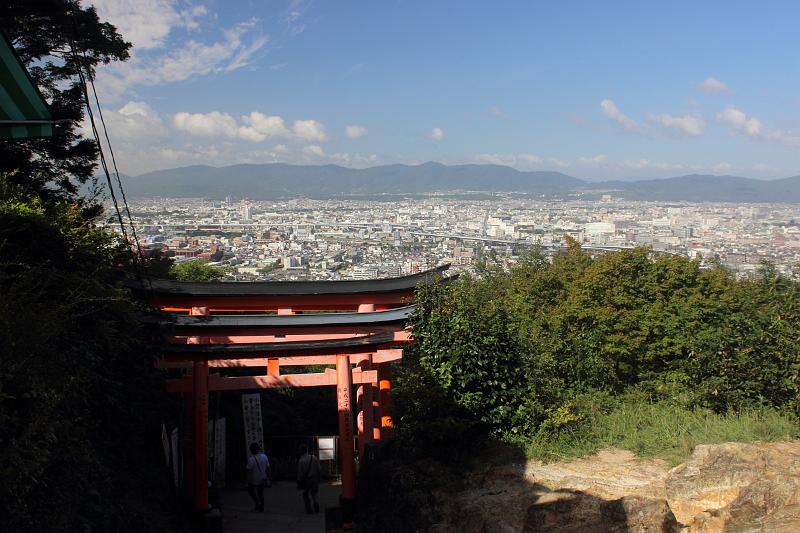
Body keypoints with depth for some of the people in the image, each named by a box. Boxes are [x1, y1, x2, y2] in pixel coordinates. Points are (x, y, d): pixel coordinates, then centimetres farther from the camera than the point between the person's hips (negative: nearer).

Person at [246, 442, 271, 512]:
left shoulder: (251, 459, -22)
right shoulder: (264, 456, -5)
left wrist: (248, 481, -10)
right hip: (262, 479, 5)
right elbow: (267, 468, 1)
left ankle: (257, 502, 5)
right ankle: (261, 508, 22)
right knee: (260, 492, 18)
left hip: (254, 480, -5)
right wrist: (269, 477, 10)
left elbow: (249, 471, -19)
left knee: (250, 490, 20)